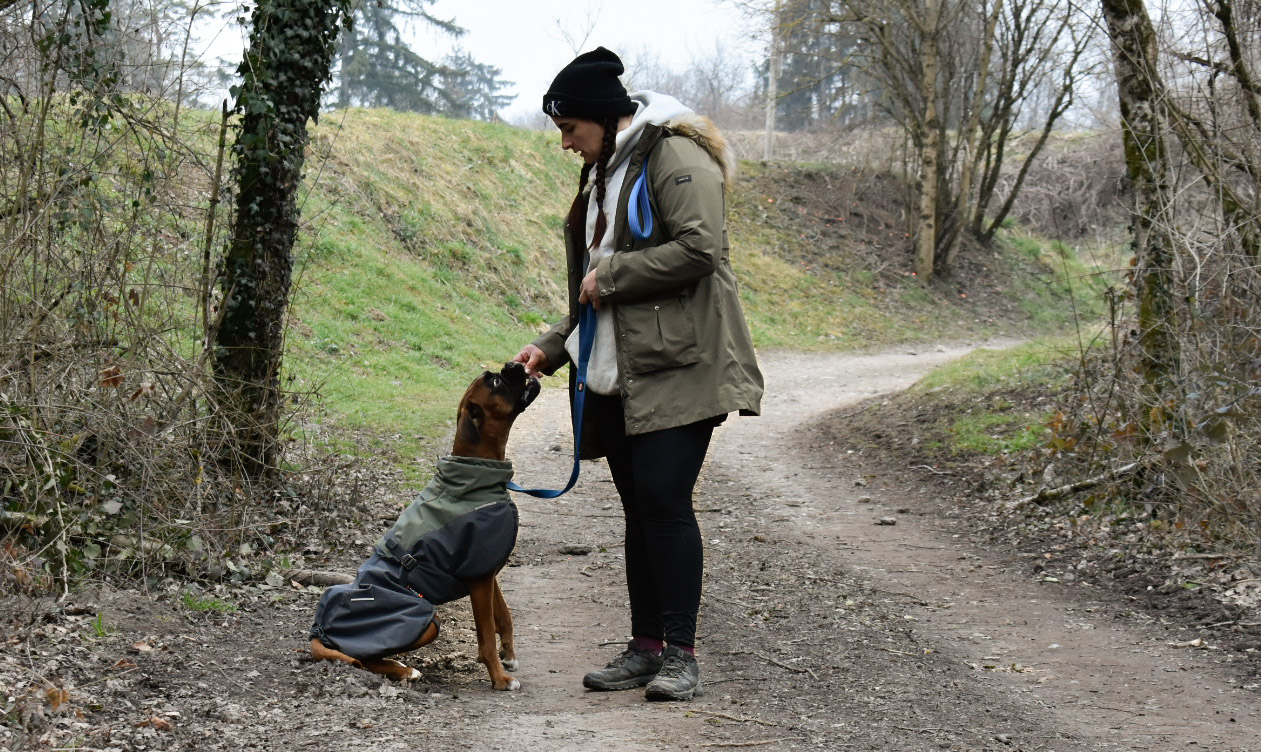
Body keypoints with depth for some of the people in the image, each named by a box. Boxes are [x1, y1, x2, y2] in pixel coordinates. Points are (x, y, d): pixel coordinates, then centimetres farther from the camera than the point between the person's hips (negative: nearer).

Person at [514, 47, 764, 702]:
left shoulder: (675, 157, -8)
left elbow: (698, 248, -22)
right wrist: (551, 347, 16)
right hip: (616, 373, 9)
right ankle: (646, 647, 15)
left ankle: (680, 653, -5)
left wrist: (609, 275, -13)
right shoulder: (603, 172, 22)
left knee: (664, 499, -12)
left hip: (677, 366, -9)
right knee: (638, 505, 9)